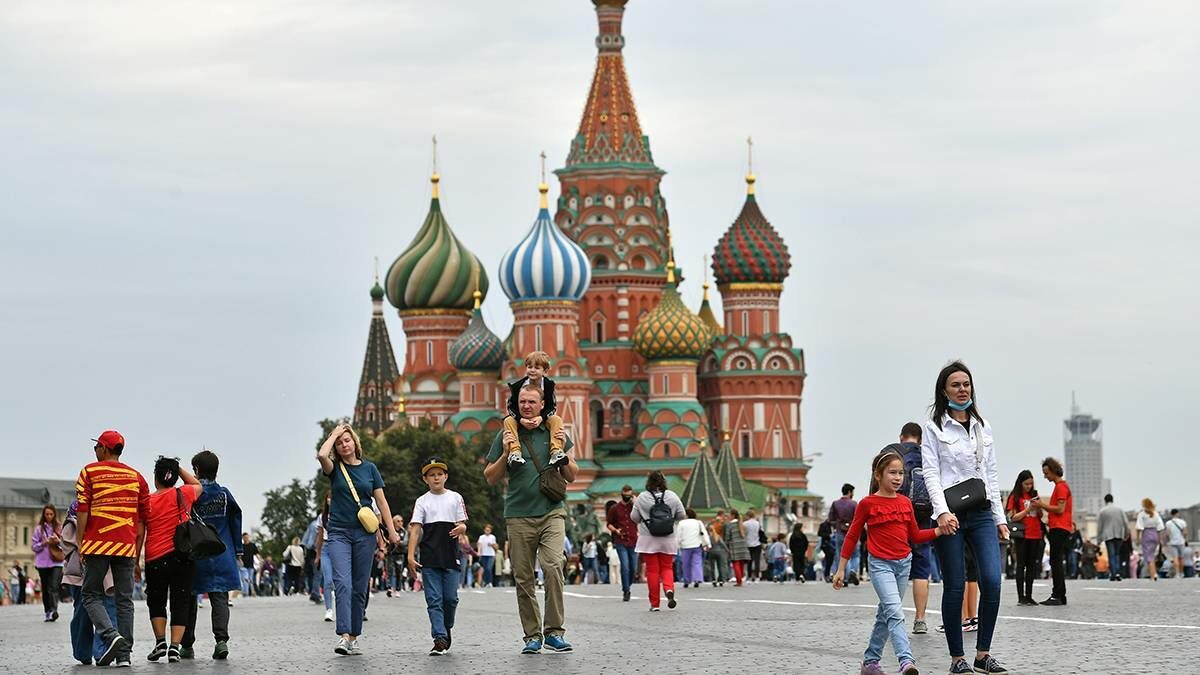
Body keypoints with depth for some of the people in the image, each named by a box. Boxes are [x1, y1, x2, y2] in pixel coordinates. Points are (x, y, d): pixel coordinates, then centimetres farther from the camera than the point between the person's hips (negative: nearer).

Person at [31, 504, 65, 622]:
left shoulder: (59, 528, 9)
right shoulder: (39, 529, 6)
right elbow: (34, 546, 4)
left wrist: (58, 541, -10)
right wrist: (44, 543, -12)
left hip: (56, 563, -1)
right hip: (43, 563, 1)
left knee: (53, 587, -16)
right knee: (45, 589, 6)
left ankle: (54, 610, -27)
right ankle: (48, 612, 13)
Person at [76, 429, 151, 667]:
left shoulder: (90, 472, 3)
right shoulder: (137, 477, 13)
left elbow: (82, 511, -5)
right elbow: (142, 520, 11)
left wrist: (80, 545, -1)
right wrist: (137, 556, 15)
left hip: (97, 544, -3)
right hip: (127, 546, 3)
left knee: (92, 596, 5)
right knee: (124, 600, 5)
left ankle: (111, 636, -18)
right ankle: (124, 654, -1)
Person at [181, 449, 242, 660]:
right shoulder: (224, 494, 4)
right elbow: (236, 522, 7)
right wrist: (237, 551, 14)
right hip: (222, 555, 2)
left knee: (189, 599, 10)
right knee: (220, 598, 0)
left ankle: (187, 645, 14)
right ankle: (221, 639, -19)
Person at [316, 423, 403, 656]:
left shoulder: (369, 468, 9)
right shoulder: (334, 468, 4)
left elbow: (381, 501, 9)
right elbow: (321, 455, -20)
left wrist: (392, 530, 3)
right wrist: (334, 434, -4)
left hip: (365, 533, 2)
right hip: (339, 533, -2)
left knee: (360, 588, 4)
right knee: (342, 583, -17)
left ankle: (354, 638, 10)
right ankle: (343, 636, -26)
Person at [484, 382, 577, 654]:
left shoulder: (555, 433, 10)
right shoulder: (506, 435, 8)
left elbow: (571, 477, 14)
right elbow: (491, 478, 10)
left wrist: (562, 452, -3)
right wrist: (506, 453, -5)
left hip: (551, 512, -1)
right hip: (519, 516, 1)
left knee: (553, 567, -18)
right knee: (523, 578, 1)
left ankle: (554, 632, -12)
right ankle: (532, 635, 9)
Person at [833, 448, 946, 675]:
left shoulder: (905, 503, 7)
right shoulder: (867, 504, -6)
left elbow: (915, 536, 16)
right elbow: (852, 537, 1)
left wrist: (940, 530, 0)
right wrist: (841, 569, 1)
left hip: (904, 563, 6)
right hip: (880, 564, -6)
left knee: (886, 614, 13)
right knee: (895, 612, -21)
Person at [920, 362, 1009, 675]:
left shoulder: (983, 427, 15)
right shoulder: (934, 427, 2)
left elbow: (991, 475, 17)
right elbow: (930, 473, -6)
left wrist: (999, 517, 11)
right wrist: (942, 511, -20)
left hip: (982, 513, 4)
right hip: (950, 516, -4)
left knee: (991, 581, -10)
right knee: (955, 587, -2)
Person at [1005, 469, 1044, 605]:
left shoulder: (1034, 495, 13)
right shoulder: (1015, 497, -1)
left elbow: (1040, 516, 16)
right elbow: (1013, 517, -7)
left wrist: (1038, 507, -4)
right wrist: (1028, 509, -16)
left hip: (1035, 535, 5)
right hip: (1022, 535, -5)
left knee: (1032, 566, 6)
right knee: (1021, 565, -5)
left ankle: (1029, 596, 10)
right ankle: (1021, 597, -6)